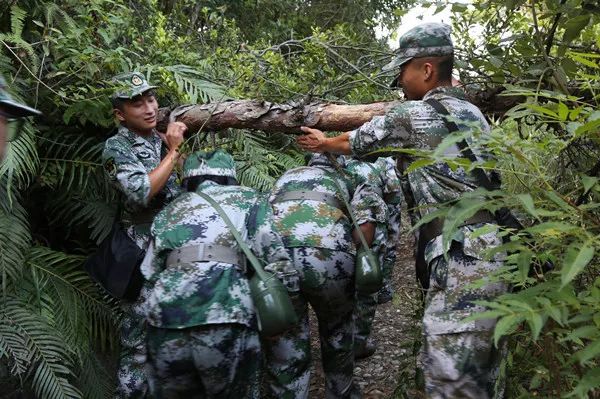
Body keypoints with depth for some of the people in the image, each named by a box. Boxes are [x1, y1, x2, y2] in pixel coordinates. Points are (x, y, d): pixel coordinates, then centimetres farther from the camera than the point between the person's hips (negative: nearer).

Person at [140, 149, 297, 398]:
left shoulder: (170, 210, 26)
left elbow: (149, 272, 19)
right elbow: (271, 252, 6)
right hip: (225, 311, -3)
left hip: (165, 314, 3)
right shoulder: (247, 198, 19)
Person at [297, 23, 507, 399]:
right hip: (493, 250, 9)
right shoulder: (472, 113, 19)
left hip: (462, 256, -9)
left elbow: (355, 141, 12)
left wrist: (323, 143, 33)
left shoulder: (413, 115, -4)